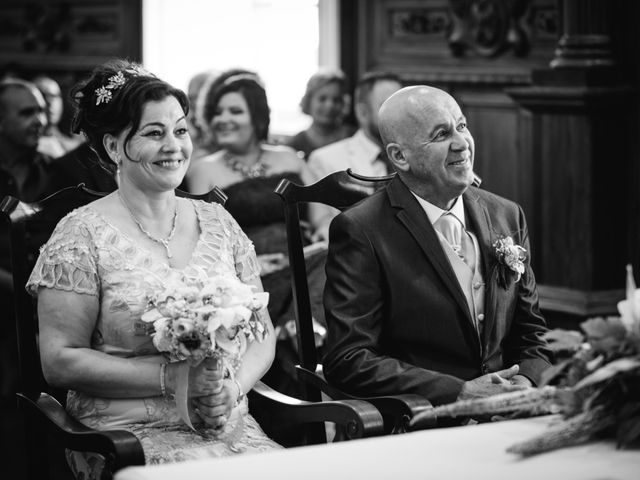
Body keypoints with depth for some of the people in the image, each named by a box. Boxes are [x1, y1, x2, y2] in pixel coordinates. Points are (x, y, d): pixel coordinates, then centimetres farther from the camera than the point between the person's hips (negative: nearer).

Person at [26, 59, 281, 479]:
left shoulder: (218, 222, 13)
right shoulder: (82, 235, -2)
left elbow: (262, 332, 14)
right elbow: (61, 360, -7)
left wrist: (233, 386, -8)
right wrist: (173, 377, -13)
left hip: (229, 425, 5)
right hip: (128, 433, -5)